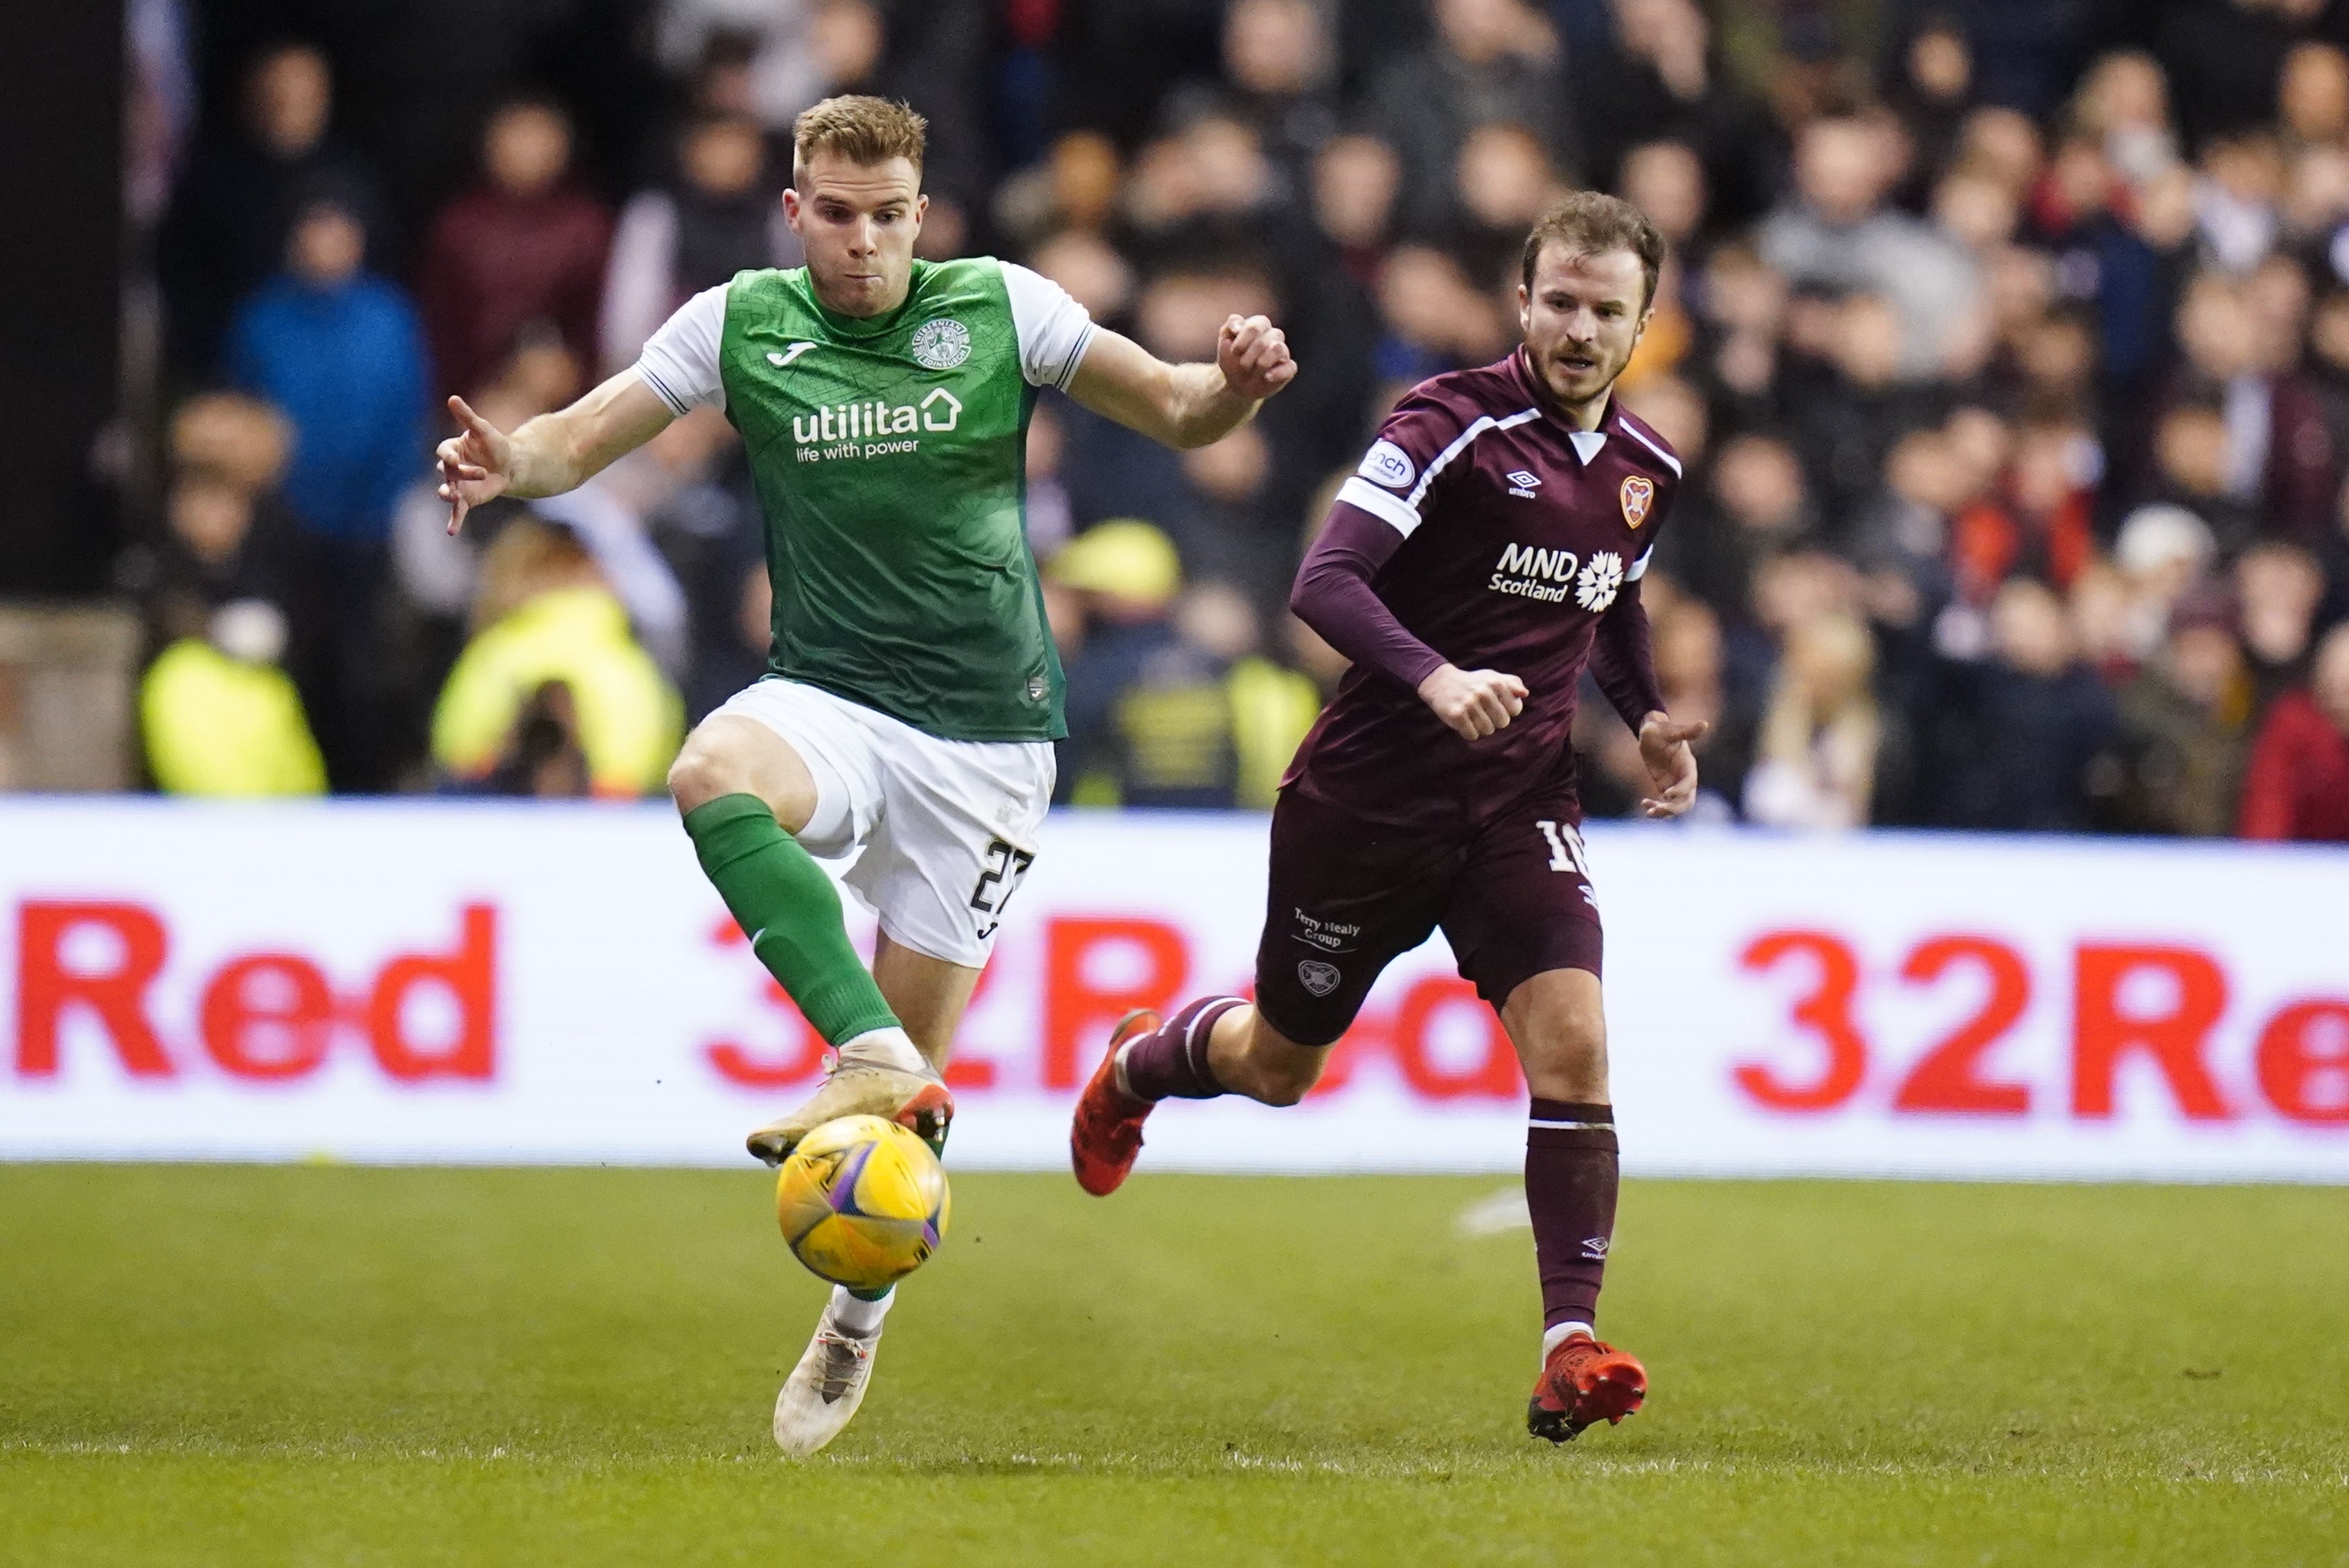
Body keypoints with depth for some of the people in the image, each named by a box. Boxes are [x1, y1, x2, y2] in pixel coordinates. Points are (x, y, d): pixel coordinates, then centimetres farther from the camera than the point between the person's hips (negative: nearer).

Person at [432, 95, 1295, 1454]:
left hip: (985, 732, -1)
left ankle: (856, 1327, 20)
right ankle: (869, 1053, -41)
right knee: (713, 776, -36)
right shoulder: (742, 325, 1)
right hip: (829, 702, 1)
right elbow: (580, 439, 1)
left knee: (917, 1062, 0)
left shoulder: (1001, 309, -2)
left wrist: (1234, 384, -20)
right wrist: (507, 465, -22)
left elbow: (1175, 413, 3)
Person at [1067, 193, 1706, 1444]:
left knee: (1572, 1045, -18)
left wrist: (1647, 718, 8)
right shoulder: (1453, 425, -16)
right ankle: (1137, 1067, 50)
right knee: (1279, 1066, 15)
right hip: (1369, 797, -4)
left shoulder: (1647, 469, 5)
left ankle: (1570, 1347, -18)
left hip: (1521, 799, 4)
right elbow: (1325, 582, -26)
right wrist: (1436, 680, -42)